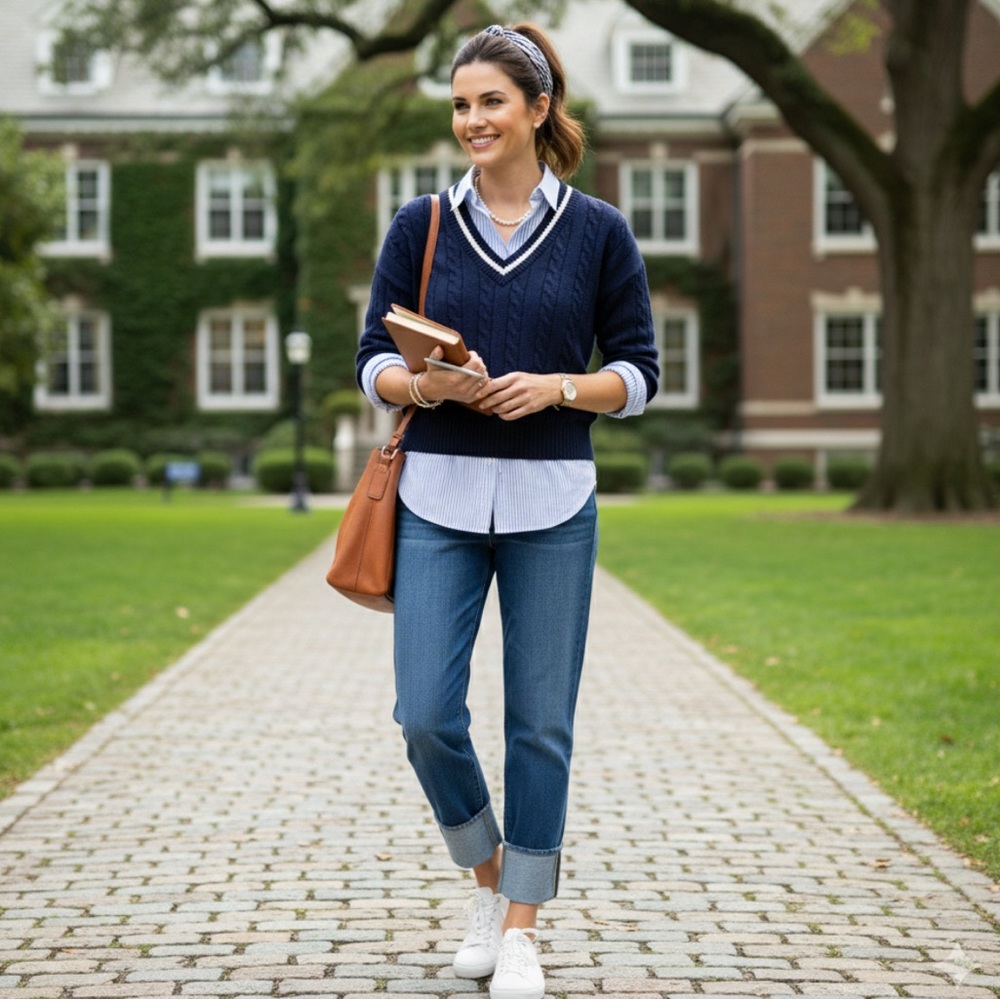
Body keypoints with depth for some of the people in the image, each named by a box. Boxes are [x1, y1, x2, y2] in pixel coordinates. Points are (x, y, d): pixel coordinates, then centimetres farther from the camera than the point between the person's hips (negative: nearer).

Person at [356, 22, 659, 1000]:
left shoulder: (598, 231, 2)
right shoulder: (420, 224, 5)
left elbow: (638, 371, 4)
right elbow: (372, 361, 6)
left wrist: (556, 387, -14)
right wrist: (424, 383, -15)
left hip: (551, 504, -1)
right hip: (438, 499, 1)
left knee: (541, 723, 2)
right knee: (426, 715, -4)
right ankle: (488, 880, 22)